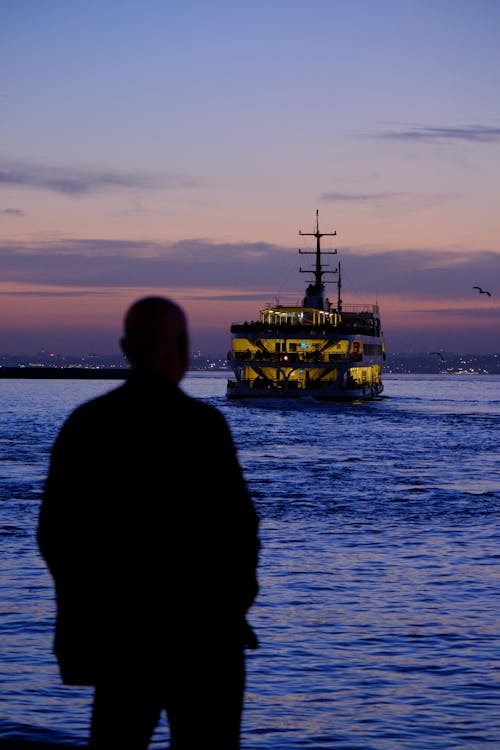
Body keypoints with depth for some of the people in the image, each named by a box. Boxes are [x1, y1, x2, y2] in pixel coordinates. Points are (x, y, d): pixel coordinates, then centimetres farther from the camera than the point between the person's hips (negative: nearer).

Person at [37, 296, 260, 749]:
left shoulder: (84, 422, 1)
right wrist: (237, 598, 2)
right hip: (198, 628, -4)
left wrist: (87, 602, 15)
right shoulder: (201, 423, -14)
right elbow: (236, 523, -15)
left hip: (112, 629, 5)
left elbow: (53, 530, 4)